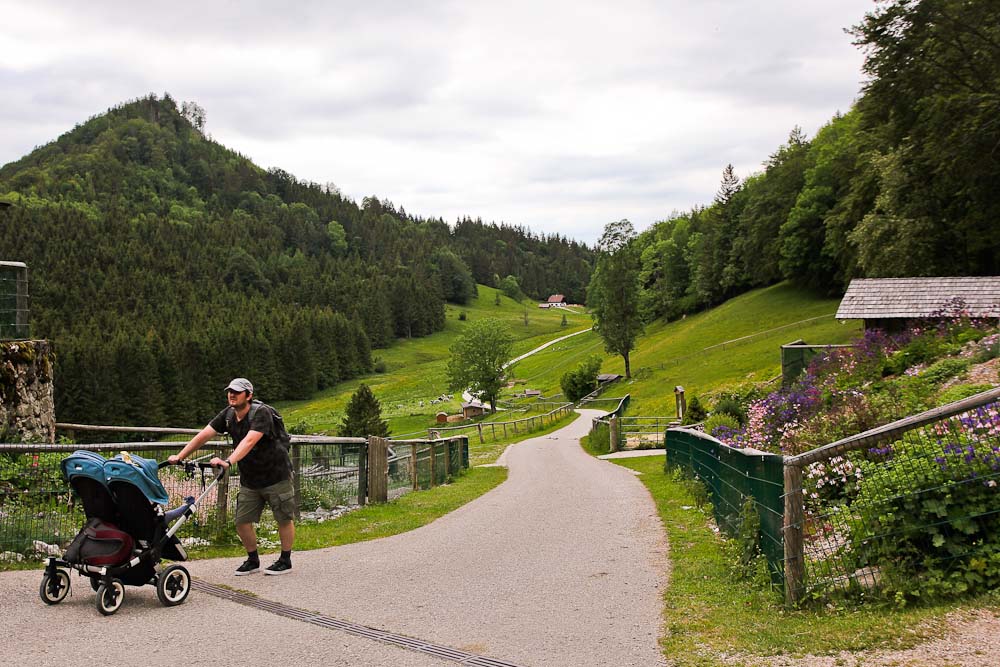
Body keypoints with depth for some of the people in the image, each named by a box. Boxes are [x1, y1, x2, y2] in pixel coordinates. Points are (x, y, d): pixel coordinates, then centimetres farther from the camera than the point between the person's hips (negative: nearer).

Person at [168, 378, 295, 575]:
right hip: (249, 479, 6)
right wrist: (179, 456, -15)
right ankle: (253, 560, 21)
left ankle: (285, 561, 20)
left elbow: (249, 441, -37)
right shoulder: (228, 415, -2)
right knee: (242, 522, 2)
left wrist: (228, 462, -49)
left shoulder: (261, 413, -22)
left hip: (275, 475, -6)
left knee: (284, 520, 3)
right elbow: (204, 435, -6)